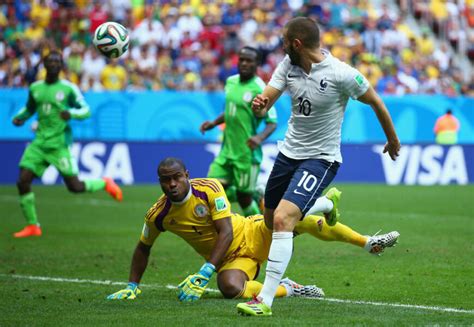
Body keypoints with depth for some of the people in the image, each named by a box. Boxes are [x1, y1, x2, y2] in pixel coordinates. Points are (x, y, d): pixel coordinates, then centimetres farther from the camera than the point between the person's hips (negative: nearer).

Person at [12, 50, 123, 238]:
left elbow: (86, 110, -2)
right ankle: (32, 226, 3)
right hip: (39, 143, 4)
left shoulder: (68, 88, -4)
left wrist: (71, 113, -22)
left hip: (60, 144, -4)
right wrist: (19, 117, 4)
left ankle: (105, 184, 26)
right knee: (22, 181, -9)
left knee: (74, 186, -6)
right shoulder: (35, 88, 8)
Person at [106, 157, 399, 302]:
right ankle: (287, 290, -12)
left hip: (253, 234, -1)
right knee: (230, 287, -36)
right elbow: (144, 248, 8)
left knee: (300, 219, -23)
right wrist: (133, 286, 5)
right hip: (231, 258, 1)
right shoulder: (158, 216, -11)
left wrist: (204, 273, -30)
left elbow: (226, 233, -22)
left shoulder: (209, 189, -18)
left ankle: (368, 242, -9)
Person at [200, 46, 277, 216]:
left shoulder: (259, 89, -14)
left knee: (244, 198, 0)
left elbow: (272, 123, -14)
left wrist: (260, 137, -32)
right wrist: (214, 123, 10)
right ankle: (255, 195, 21)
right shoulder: (231, 81, 7)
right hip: (227, 150, 7)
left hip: (246, 153, -7)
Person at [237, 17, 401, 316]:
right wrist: (259, 104, -32)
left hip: (320, 158, -7)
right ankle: (328, 202, 48)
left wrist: (393, 139, 8)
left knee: (283, 220, -24)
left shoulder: (341, 74, -20)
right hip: (288, 153, 7)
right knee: (273, 221, 20)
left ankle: (265, 300, -21)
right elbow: (265, 103, -6)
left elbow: (375, 101, -5)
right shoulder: (288, 65, -3)